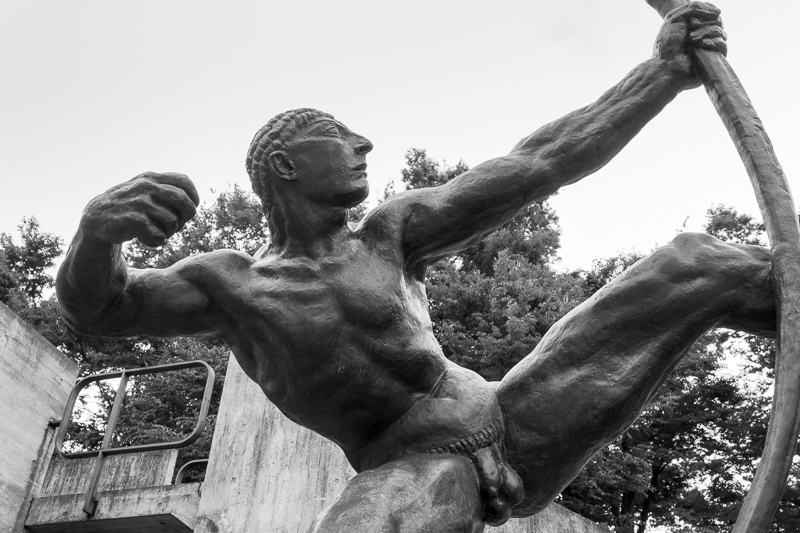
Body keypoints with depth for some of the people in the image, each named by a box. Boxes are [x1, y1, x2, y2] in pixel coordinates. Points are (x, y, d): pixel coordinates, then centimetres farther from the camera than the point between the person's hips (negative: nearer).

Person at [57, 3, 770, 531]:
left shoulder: (388, 233, 6)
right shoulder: (235, 283, 4)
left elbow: (534, 168, 3)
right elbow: (94, 305, 1)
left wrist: (667, 72, -1)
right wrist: (99, 226, -25)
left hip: (515, 426, 4)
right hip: (412, 474, -4)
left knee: (697, 266, 2)